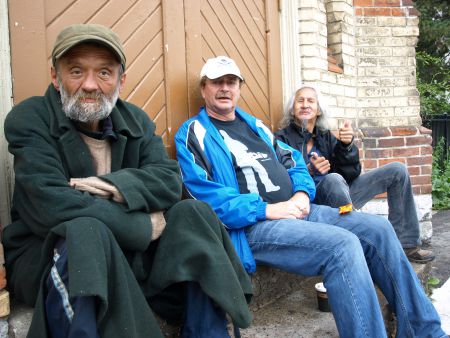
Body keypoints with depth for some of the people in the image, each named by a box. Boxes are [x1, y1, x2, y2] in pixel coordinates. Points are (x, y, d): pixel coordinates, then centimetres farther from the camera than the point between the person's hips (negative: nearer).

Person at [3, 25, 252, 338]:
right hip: (49, 251, -4)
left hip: (126, 248, 5)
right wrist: (144, 226, -20)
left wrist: (114, 187, -24)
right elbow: (50, 207, -23)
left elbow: (170, 180, -6)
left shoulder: (135, 120, 6)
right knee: (87, 231, -37)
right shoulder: (28, 119, -10)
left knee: (194, 212, -14)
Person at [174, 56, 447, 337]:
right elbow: (203, 194, -14)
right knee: (342, 245, -28)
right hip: (251, 226, -7)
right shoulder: (193, 134, 0)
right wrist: (266, 209, -19)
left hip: (295, 211, 8)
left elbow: (292, 162, 22)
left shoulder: (254, 125, 23)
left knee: (378, 229, -2)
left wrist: (302, 193, -1)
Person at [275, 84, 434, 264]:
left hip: (340, 195, 7)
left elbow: (351, 173, 6)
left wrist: (346, 146, -12)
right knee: (334, 179, -39)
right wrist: (308, 171, -29)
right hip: (310, 201, -6)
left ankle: (406, 243, 4)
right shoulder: (282, 138, 0)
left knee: (397, 170, 4)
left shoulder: (326, 136, 15)